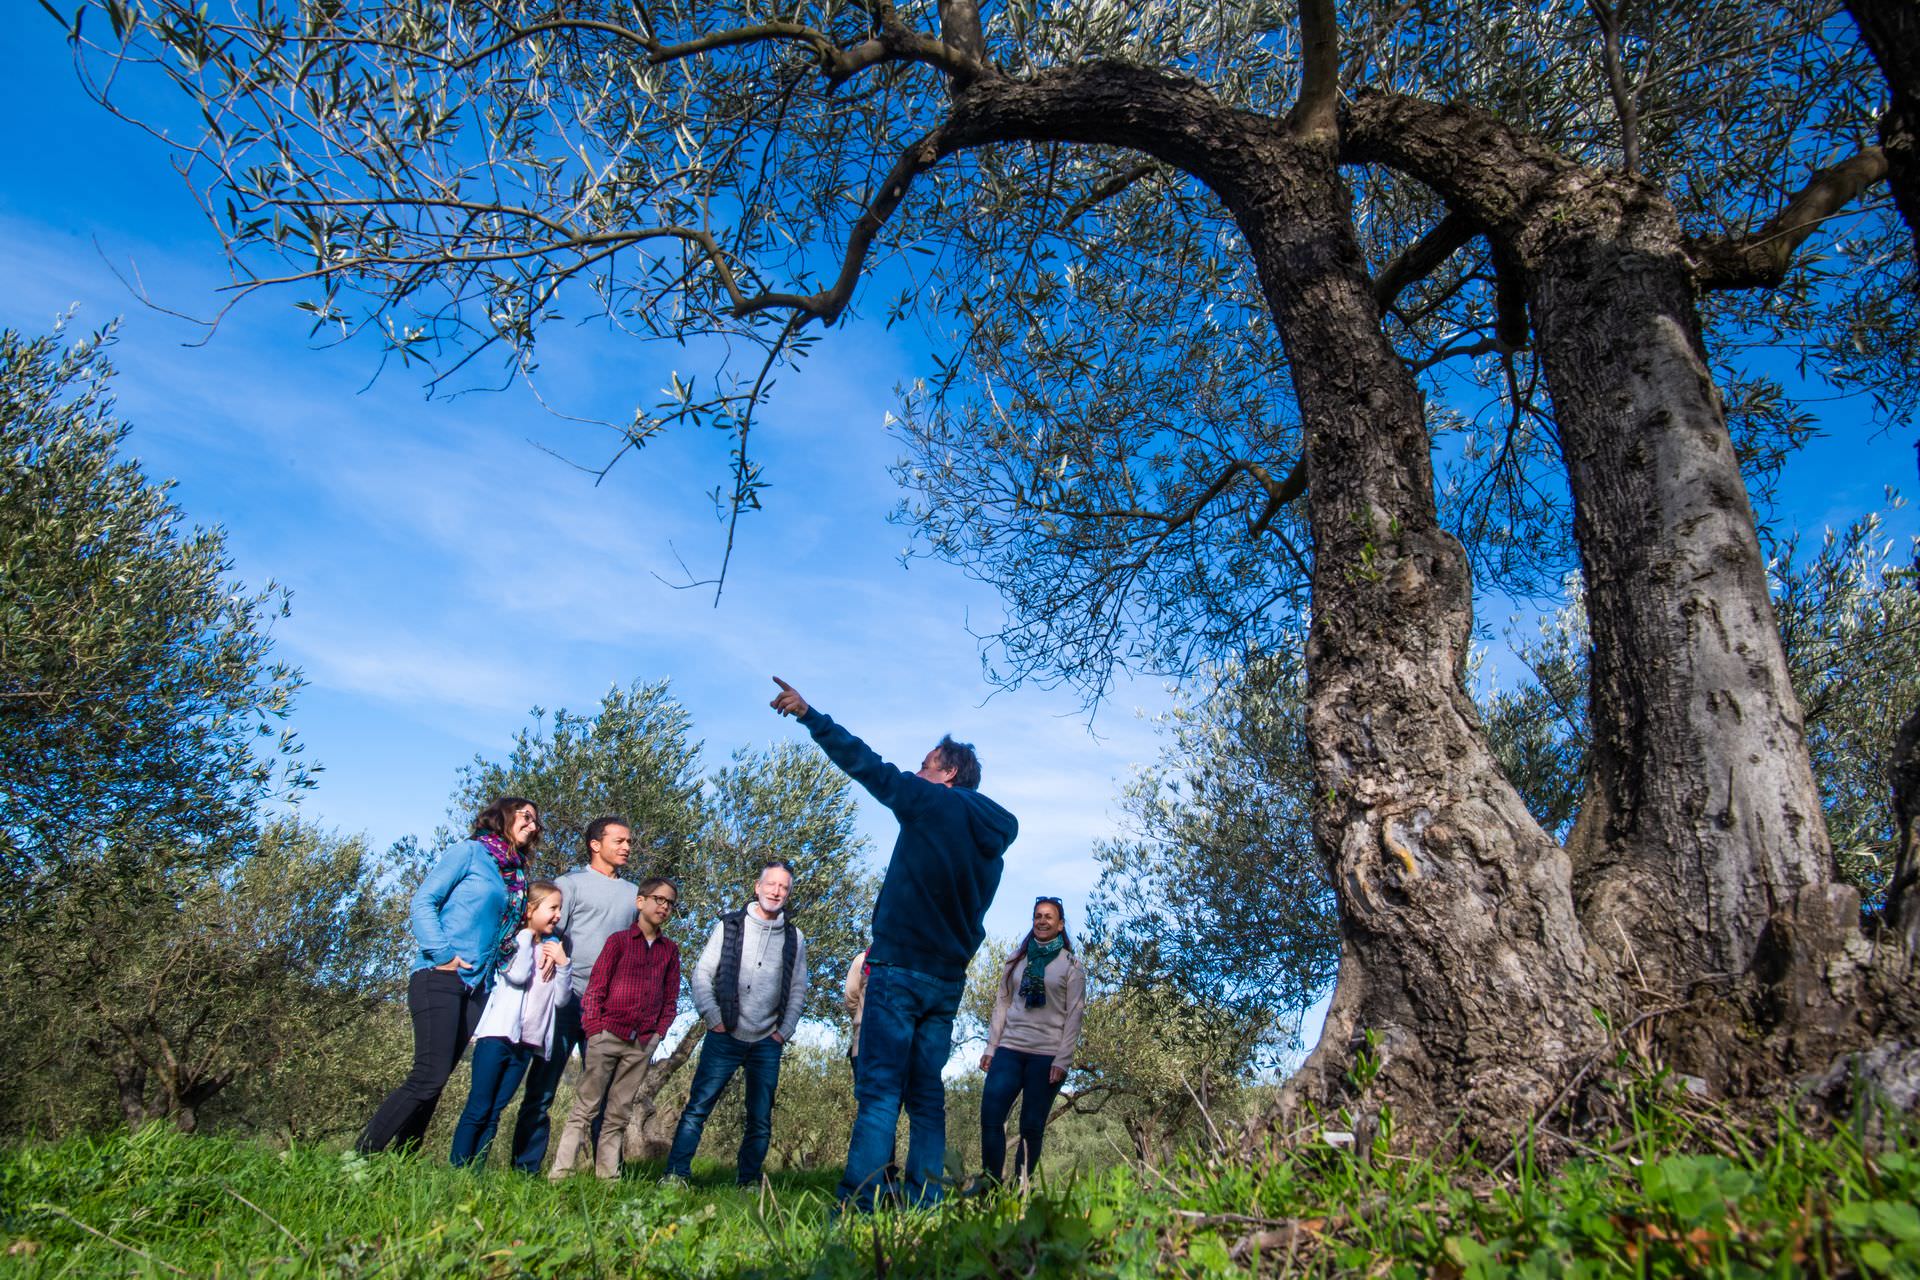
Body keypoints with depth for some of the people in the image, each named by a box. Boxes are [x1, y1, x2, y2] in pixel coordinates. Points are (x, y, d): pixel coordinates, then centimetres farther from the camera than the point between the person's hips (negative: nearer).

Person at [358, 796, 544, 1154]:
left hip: (478, 986, 7)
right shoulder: (471, 852, -1)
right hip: (441, 977, -7)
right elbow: (424, 900, -7)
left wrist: (544, 945, 0)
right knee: (430, 1076, -14)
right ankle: (362, 1155, -6)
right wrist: (442, 955, -15)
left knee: (432, 1081, 6)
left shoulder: (518, 875, 19)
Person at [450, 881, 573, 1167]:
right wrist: (526, 937, -7)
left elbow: (562, 997, 12)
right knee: (478, 1109, -6)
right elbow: (518, 975, -18)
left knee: (494, 1113, 5)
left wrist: (563, 964, -1)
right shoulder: (513, 940, 2)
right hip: (499, 1034, -5)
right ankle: (457, 1169, -3)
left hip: (528, 1044, 5)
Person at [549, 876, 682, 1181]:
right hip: (608, 1035, -3)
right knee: (586, 1107, -1)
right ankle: (560, 1172, 3)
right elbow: (595, 988, -2)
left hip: (642, 1044, 3)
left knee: (619, 1114, 7)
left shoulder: (670, 949, 11)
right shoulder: (619, 940, 1)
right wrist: (594, 1029, -9)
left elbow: (671, 997, 14)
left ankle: (607, 1174, 11)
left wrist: (659, 1032, 4)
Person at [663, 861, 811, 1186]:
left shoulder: (794, 937, 8)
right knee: (697, 1108, -6)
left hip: (767, 1043, 2)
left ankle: (748, 1182, 17)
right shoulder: (729, 925, 2)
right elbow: (702, 973, 0)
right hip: (724, 1037, -2)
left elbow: (798, 990, 11)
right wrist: (712, 1018, -8)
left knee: (761, 1120, 6)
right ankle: (675, 1175, 1)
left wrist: (784, 1031, 3)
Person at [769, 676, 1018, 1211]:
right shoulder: (992, 842, 16)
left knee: (879, 1088, -8)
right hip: (949, 978, 7)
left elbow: (866, 763, -1)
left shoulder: (932, 803, -3)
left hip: (901, 967, -7)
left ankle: (859, 1202, -13)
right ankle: (922, 1203, 7)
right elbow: (972, 917, 16)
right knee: (926, 1095, 9)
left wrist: (810, 715, 6)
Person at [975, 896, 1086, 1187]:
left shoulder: (1071, 965, 4)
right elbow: (1002, 1004, 13)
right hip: (1010, 1049, 3)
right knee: (990, 1115, -8)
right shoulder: (1016, 960, 14)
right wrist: (990, 1048, 7)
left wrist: (1062, 1060, -9)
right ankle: (990, 1180, 1)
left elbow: (1074, 1015, -1)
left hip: (1047, 1054, -3)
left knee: (1032, 1126, 0)